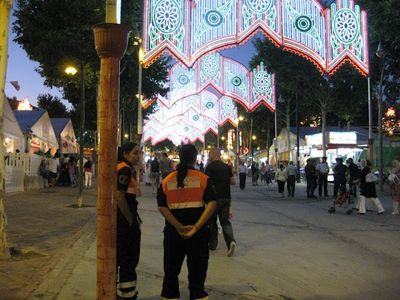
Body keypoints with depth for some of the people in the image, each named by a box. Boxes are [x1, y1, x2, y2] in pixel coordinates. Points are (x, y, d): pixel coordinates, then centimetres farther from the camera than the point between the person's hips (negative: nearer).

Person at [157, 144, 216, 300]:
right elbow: (212, 204, -15)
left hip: (174, 232, 1)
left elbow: (162, 207, -9)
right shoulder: (203, 178, -5)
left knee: (171, 271, 16)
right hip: (198, 232, -1)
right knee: (197, 271, 11)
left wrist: (179, 227, -13)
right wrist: (196, 227, -16)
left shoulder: (167, 180, 0)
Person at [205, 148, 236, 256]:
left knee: (212, 221, 11)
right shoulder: (227, 167, 9)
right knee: (225, 221, 8)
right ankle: (231, 241, -14)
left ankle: (213, 244, 20)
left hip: (215, 197, -4)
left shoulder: (210, 167, -8)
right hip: (226, 197, 5)